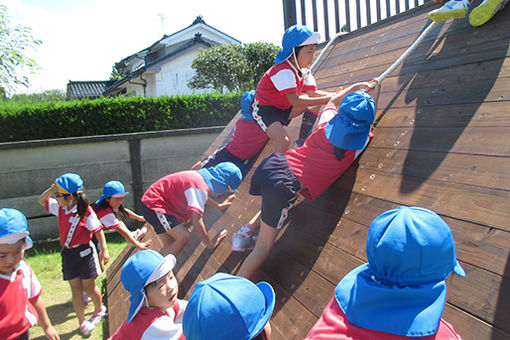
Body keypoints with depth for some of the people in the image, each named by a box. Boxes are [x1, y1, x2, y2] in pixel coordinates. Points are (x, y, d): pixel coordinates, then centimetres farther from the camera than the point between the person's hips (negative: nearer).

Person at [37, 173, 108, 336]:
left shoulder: (85, 211, -17)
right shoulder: (60, 208, 2)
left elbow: (98, 230, -13)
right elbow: (42, 200, 14)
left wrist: (104, 250, -14)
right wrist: (52, 189, -6)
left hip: (84, 252, -5)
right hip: (68, 253, 6)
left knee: (88, 287, 8)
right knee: (75, 288, 7)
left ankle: (99, 309, 34)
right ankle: (82, 322, 16)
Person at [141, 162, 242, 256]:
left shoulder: (202, 177, 5)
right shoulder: (200, 188, -25)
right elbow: (196, 222, -28)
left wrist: (219, 206, 38)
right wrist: (211, 244, -17)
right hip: (153, 205, -10)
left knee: (169, 247, 7)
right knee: (183, 237, -23)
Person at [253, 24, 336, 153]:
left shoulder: (304, 70, 0)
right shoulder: (284, 71, -28)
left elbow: (313, 93, 0)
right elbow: (295, 102, -34)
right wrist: (325, 100, -35)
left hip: (284, 108, 9)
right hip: (265, 109, -9)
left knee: (317, 100, 3)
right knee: (284, 142, -32)